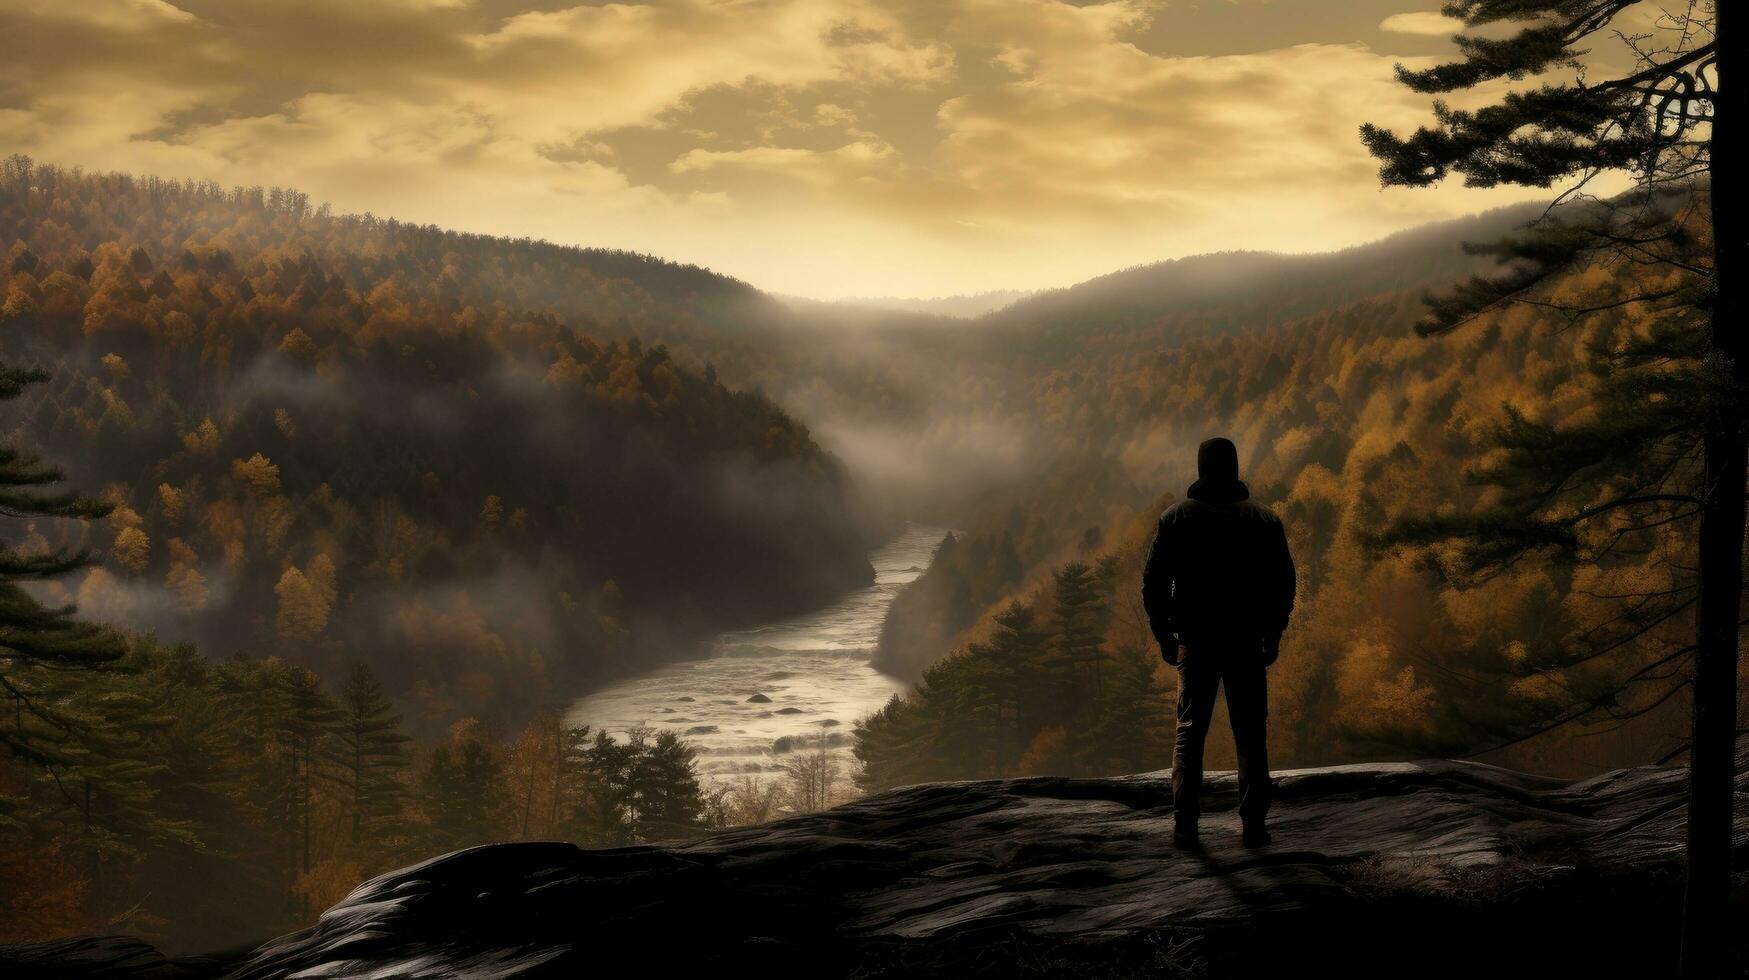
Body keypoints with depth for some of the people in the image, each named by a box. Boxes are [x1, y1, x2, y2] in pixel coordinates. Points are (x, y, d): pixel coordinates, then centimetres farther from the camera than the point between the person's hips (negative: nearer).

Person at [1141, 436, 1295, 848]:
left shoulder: (1176, 517, 0)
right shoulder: (1264, 520, 2)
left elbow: (1154, 581, -2)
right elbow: (1283, 582, 2)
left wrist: (1163, 634, 8)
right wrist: (1273, 634, 12)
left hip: (1195, 643, 0)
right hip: (1247, 644, 0)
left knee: (1189, 733, 6)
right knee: (1251, 736, 6)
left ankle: (1185, 826, -1)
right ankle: (1254, 825, 2)